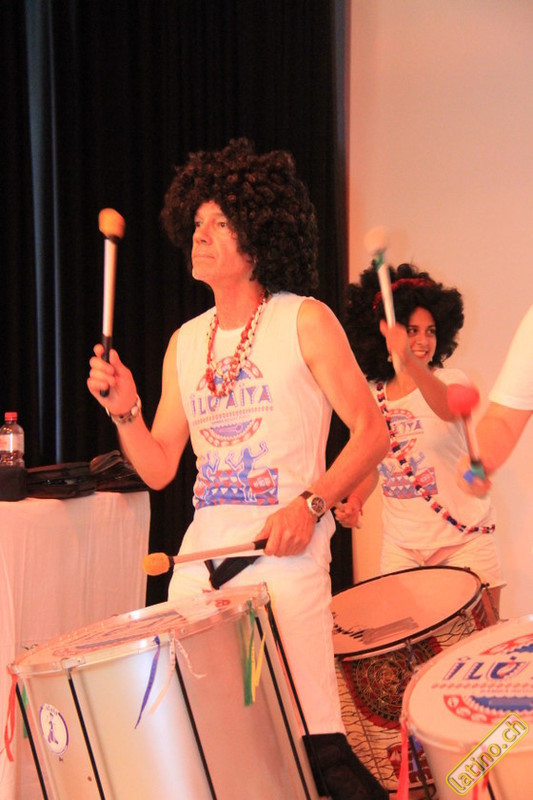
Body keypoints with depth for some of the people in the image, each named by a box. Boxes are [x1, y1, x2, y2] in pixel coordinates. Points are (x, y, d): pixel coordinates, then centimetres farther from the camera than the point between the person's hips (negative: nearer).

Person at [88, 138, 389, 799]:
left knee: (313, 733, -13)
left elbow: (371, 432, -4)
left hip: (285, 551, -5)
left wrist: (311, 503, -17)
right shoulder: (185, 342, 15)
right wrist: (125, 412, -2)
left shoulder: (304, 322, 0)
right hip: (202, 549, 5)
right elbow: (159, 469, 15)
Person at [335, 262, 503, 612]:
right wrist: (355, 501, -4)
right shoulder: (372, 399, 6)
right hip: (401, 546, 3)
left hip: (464, 540, -3)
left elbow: (450, 409, -30)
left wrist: (409, 363, -48)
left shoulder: (450, 380, -5)